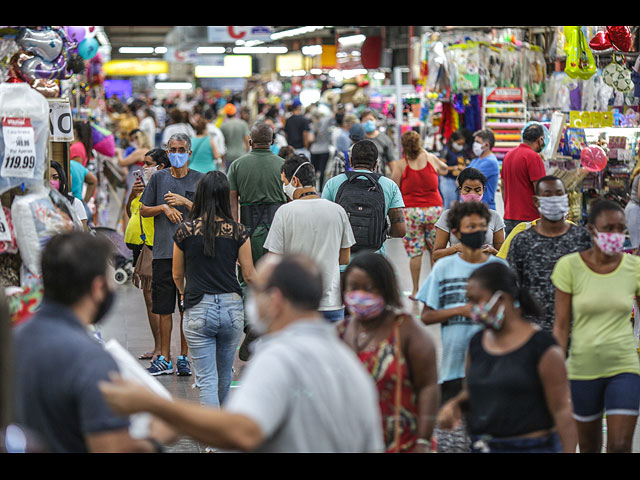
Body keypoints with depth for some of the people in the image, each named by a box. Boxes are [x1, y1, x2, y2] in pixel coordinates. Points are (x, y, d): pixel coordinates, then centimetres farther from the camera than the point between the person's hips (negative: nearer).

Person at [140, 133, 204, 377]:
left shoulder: (199, 180, 5)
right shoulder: (158, 178, 10)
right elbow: (143, 210, 11)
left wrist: (185, 202, -12)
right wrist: (164, 207, -6)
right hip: (163, 250, 1)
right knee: (164, 307, 3)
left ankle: (184, 357, 9)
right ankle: (164, 358, 8)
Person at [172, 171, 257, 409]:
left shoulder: (185, 231, -5)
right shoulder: (237, 231, -4)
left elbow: (177, 276, 7)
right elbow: (249, 275, 2)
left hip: (198, 310, -2)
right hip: (231, 307, 2)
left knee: (207, 379, 0)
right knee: (225, 375, 22)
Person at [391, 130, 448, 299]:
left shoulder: (400, 165, -8)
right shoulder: (431, 159, 0)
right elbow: (444, 170, 22)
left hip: (411, 211, -2)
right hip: (434, 208, 2)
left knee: (415, 250, 5)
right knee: (436, 250, 13)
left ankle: (415, 290, 6)